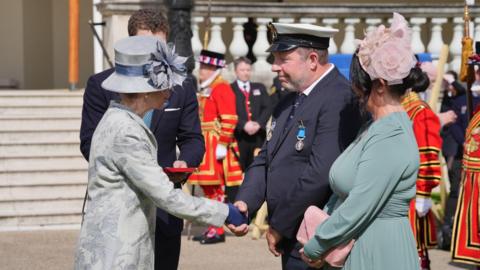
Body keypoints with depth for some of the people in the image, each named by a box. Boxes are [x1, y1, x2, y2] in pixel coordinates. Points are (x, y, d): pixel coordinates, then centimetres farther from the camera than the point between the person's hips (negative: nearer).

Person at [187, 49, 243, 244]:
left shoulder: (221, 89, -12)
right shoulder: (205, 89, 17)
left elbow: (229, 120, -19)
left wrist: (222, 145, -21)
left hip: (216, 146, -9)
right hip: (206, 146, 9)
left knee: (215, 187, -8)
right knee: (207, 187, 11)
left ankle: (217, 230, -5)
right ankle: (212, 228, 16)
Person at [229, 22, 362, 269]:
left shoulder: (338, 98, -17)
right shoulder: (290, 101, 13)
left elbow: (321, 173, -24)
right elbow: (266, 159, 15)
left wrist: (279, 226, -15)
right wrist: (244, 202, -4)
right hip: (291, 240, 8)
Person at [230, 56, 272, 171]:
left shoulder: (260, 88, 19)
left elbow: (267, 108, 8)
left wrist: (259, 123, -8)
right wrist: (243, 125, -17)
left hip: (258, 136, 3)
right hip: (239, 137, -3)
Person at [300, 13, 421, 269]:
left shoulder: (389, 139, -20)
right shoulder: (375, 128, 11)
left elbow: (357, 210, -21)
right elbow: (347, 189, 15)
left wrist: (313, 249, -11)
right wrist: (320, 223, 5)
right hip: (357, 248, 9)